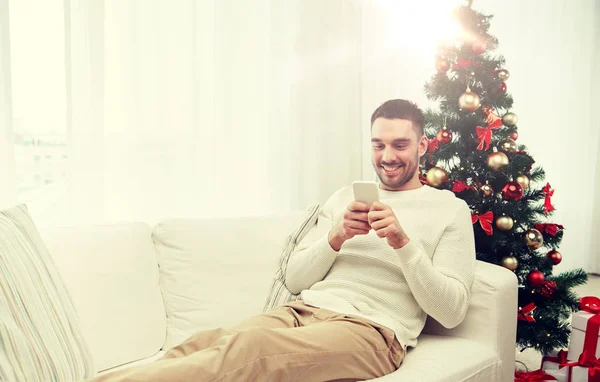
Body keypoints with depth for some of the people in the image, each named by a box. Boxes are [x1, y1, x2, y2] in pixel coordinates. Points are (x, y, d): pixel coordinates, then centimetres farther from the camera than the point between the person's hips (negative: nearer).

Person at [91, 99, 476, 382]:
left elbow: (452, 311, -1)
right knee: (202, 343, -27)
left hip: (370, 329, -4)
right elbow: (295, 279, 13)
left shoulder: (450, 209, 8)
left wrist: (403, 242, -14)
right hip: (302, 311, 4)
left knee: (245, 347, -33)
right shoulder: (345, 196, 19)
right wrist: (335, 238, -6)